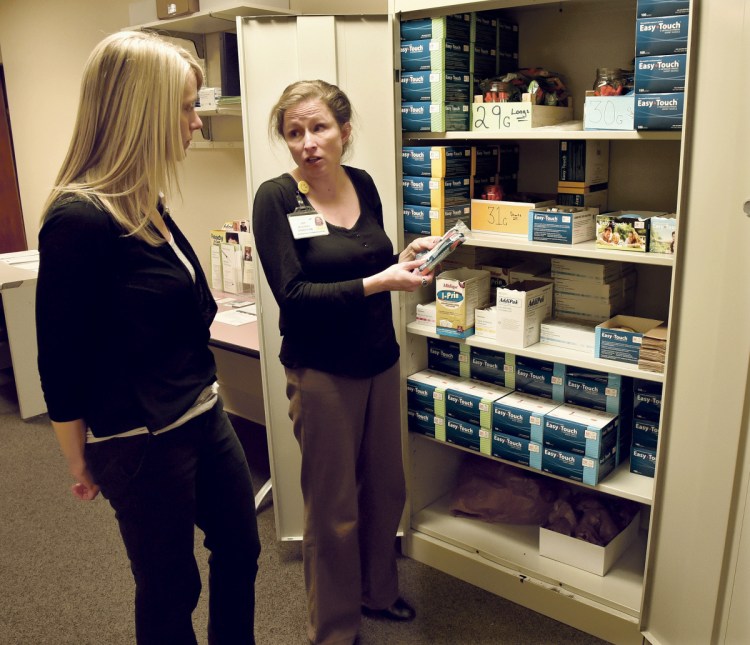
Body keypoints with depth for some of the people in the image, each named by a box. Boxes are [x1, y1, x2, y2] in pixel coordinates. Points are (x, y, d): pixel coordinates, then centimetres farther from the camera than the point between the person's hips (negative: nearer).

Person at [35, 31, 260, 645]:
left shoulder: (147, 207, 4)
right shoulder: (80, 220, -22)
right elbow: (60, 362, -16)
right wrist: (82, 462, -6)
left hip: (203, 416, 8)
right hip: (143, 442, -8)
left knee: (240, 548, 22)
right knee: (170, 590, 14)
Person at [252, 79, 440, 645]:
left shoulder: (363, 184, 3)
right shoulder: (276, 198, -14)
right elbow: (292, 294, -20)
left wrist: (408, 255, -5)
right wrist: (377, 283, -26)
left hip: (380, 360, 6)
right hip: (322, 371, -6)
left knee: (385, 490, 19)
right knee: (334, 510, 8)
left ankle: (377, 592, 45)